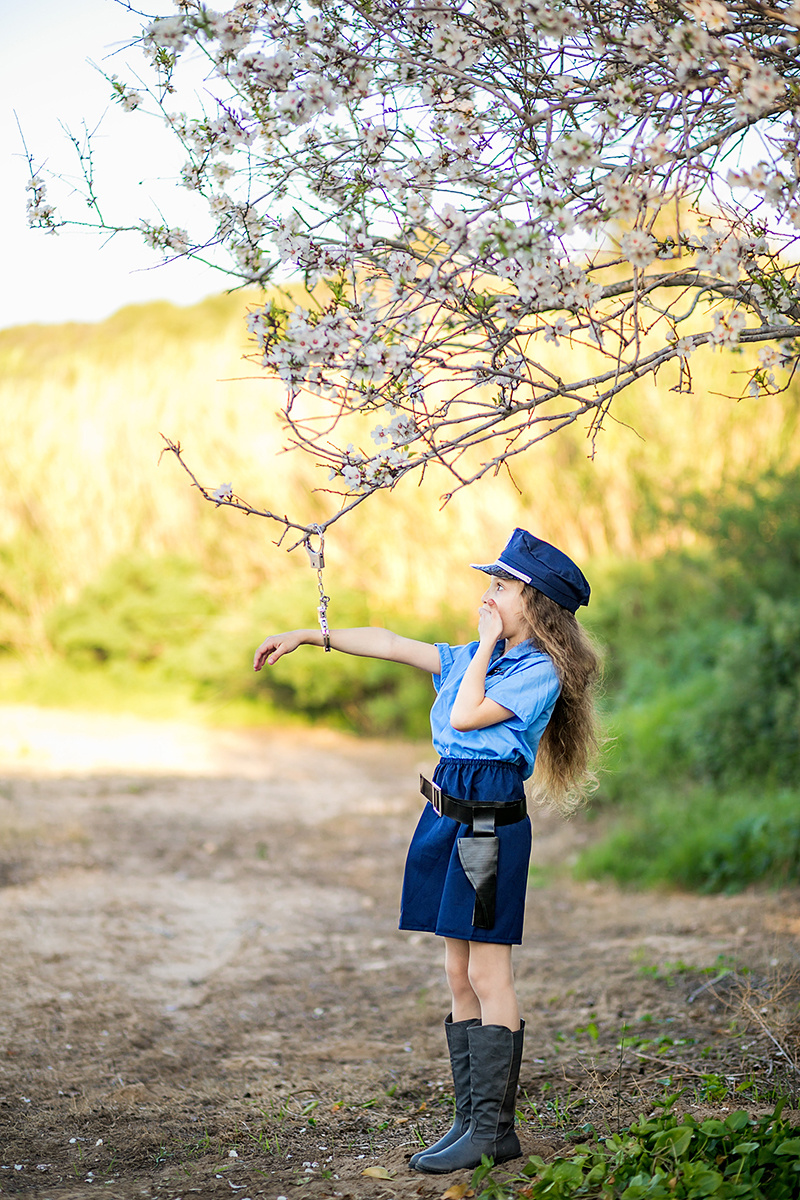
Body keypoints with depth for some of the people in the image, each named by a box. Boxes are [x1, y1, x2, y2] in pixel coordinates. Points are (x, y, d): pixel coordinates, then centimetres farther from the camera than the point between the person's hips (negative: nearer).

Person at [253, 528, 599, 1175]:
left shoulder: (540, 671, -8)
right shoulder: (474, 658, 17)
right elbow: (391, 644, 19)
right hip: (448, 820, 9)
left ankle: (494, 1130, 0)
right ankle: (472, 1120, 15)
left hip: (490, 824, -8)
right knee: (460, 977, 9)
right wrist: (308, 635, 18)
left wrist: (487, 642, -7)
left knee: (488, 976, -6)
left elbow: (465, 716, -17)